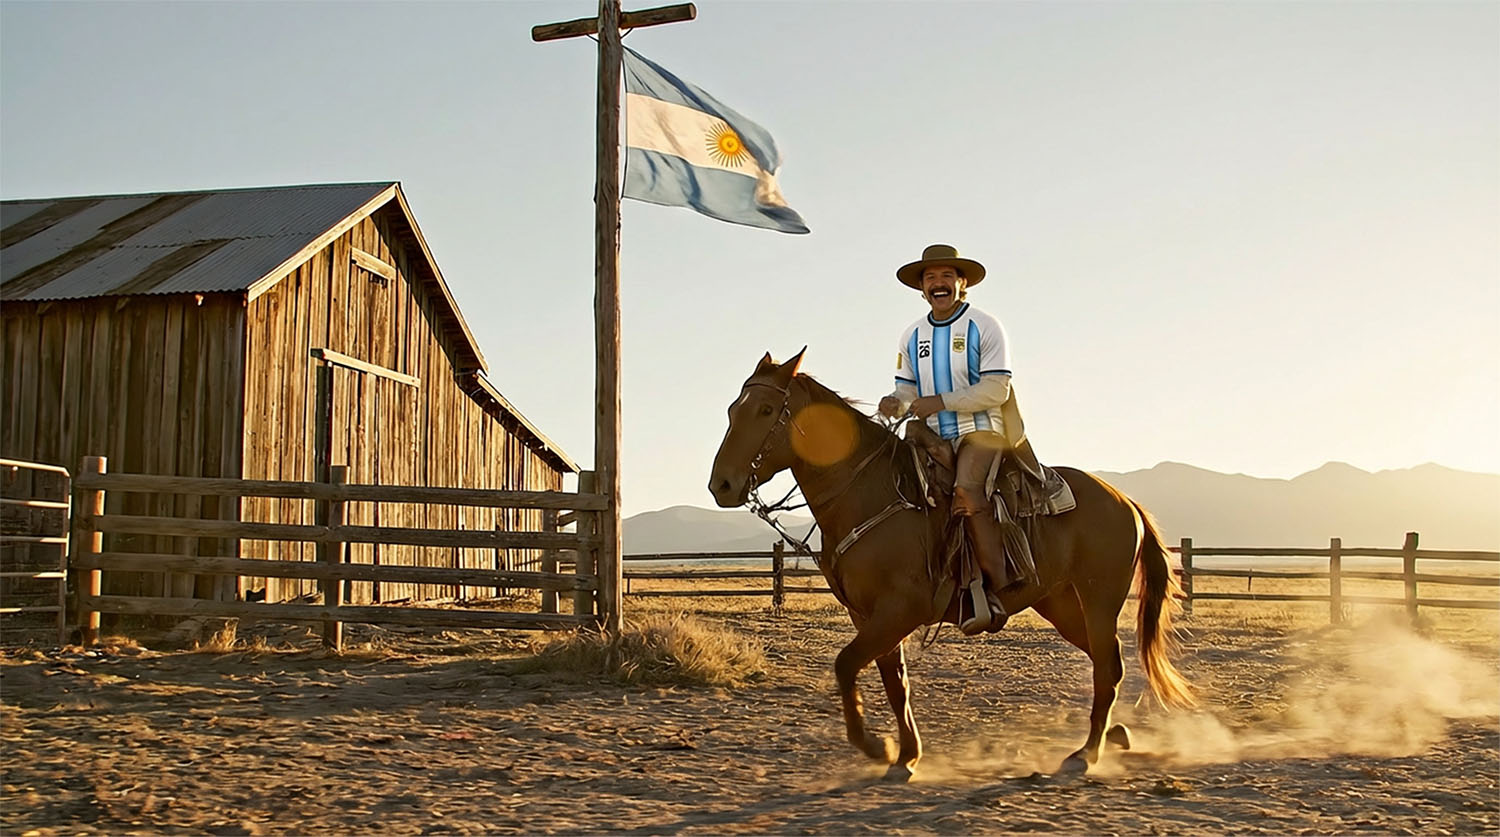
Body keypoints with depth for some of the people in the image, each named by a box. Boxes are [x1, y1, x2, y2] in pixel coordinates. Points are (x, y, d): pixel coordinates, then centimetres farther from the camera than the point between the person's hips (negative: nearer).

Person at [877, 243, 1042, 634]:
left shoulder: (984, 327, -1)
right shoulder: (912, 336, 15)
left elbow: (995, 390, -9)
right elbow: (908, 390, 15)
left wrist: (939, 402, -16)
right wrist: (897, 404, -9)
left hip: (980, 431, -5)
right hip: (933, 439, 5)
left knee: (966, 491, -32)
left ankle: (997, 588, -22)